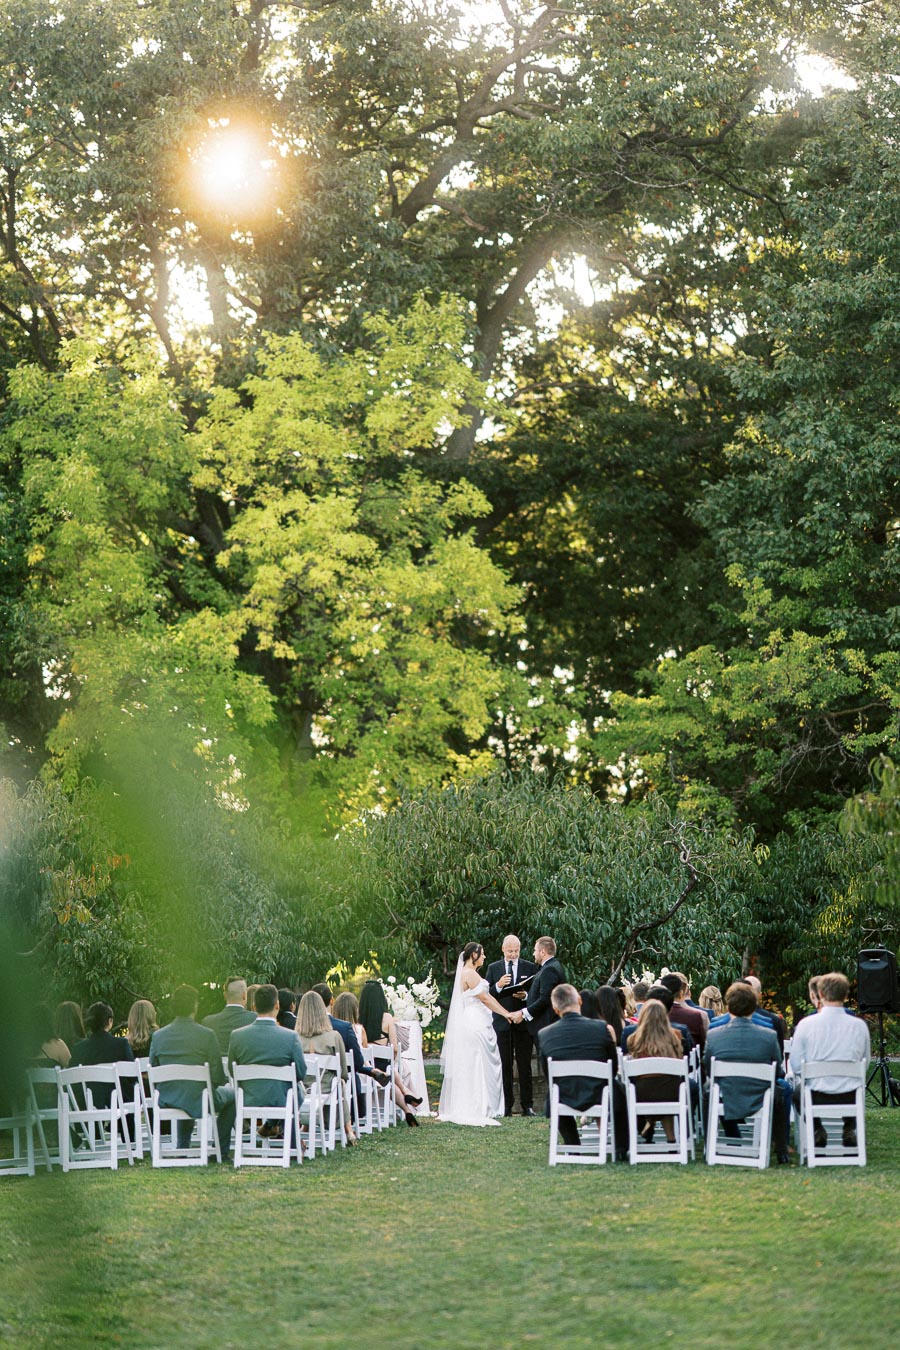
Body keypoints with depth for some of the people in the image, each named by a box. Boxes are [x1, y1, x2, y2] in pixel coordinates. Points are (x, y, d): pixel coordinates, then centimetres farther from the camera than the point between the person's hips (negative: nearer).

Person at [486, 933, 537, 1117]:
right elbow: (486, 995, 4)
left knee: (525, 1065, -1)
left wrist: (525, 996, -14)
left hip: (523, 1022, -1)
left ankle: (527, 1105, 2)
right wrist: (498, 986, -14)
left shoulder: (530, 968, 7)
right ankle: (506, 1105, 5)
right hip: (502, 1023, 1)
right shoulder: (493, 968, 9)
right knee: (504, 1066, 1)